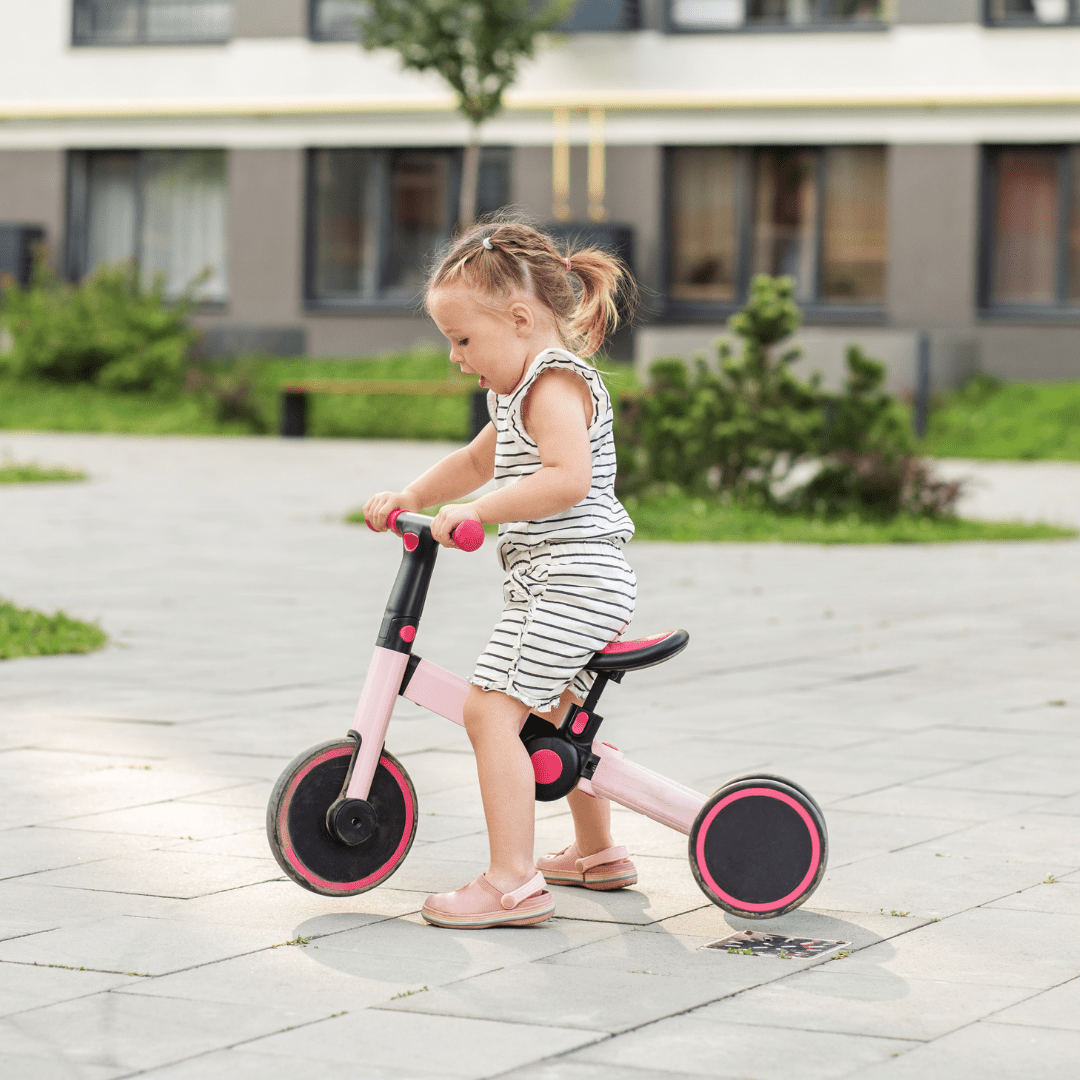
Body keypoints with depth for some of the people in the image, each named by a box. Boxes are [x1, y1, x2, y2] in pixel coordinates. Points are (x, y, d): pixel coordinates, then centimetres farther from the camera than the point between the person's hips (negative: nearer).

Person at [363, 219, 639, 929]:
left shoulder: (555, 383, -14)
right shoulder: (520, 390, 20)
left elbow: (568, 478, -29)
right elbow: (477, 461, 35)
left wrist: (474, 511, -27)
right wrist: (409, 498, 25)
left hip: (570, 582, -12)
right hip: (581, 585, 12)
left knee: (492, 709, -19)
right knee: (556, 715, 28)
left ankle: (514, 882, -25)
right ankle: (596, 852, 44)